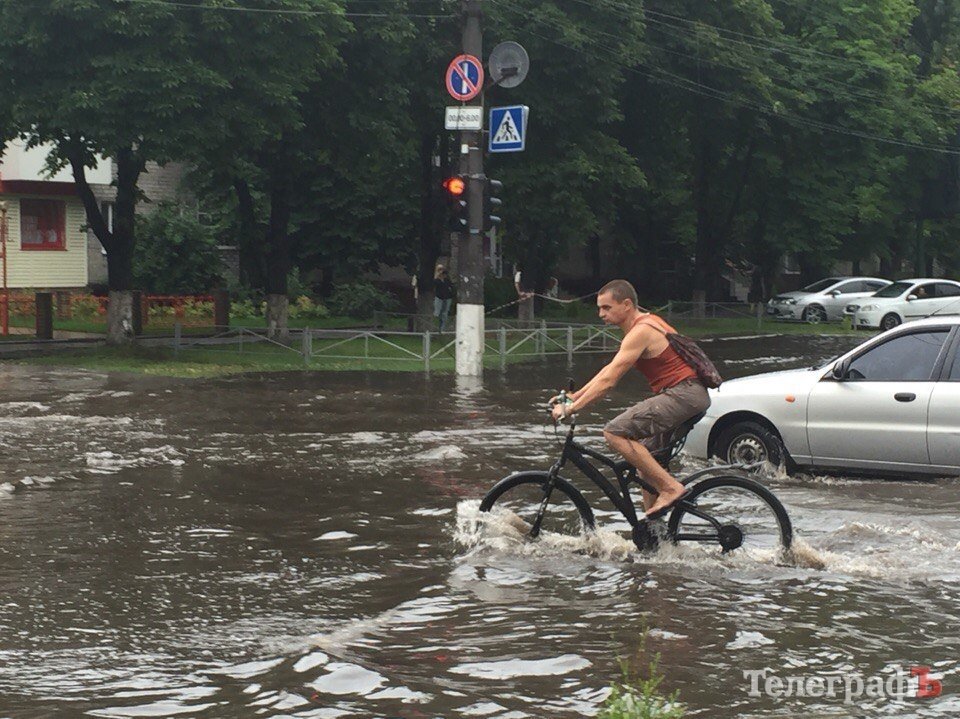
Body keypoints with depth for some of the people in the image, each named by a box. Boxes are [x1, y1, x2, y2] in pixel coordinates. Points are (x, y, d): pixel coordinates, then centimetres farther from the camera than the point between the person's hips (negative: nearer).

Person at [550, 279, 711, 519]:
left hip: (684, 394, -11)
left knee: (615, 432, -18)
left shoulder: (641, 332, -14)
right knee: (646, 457, 16)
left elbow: (608, 380, -18)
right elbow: (609, 371, 23)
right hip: (687, 394, 11)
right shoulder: (642, 326, 18)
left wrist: (570, 409, -16)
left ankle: (670, 488, -17)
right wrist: (575, 396, 18)